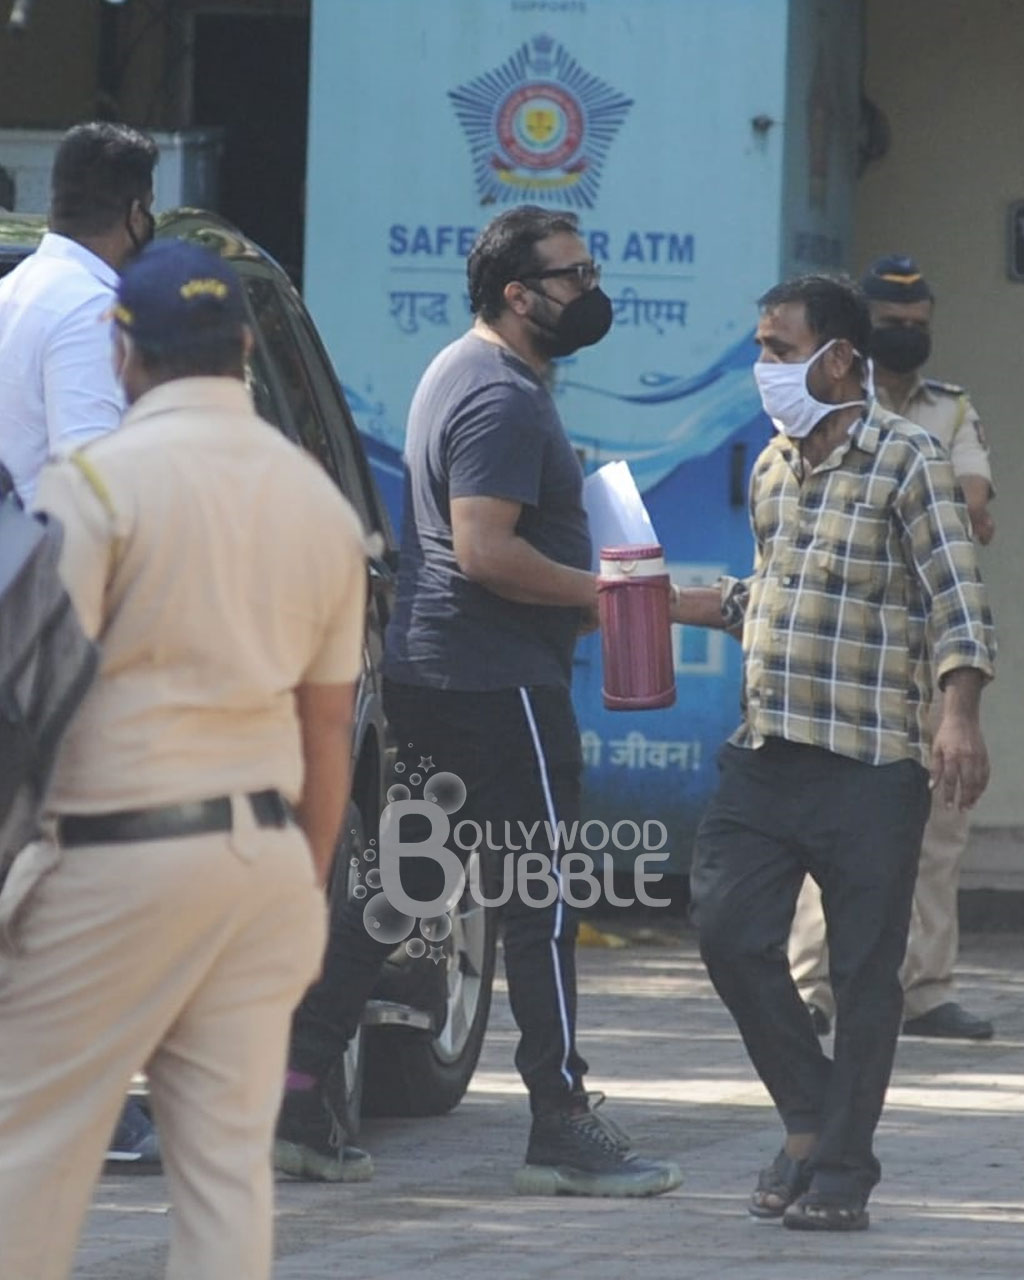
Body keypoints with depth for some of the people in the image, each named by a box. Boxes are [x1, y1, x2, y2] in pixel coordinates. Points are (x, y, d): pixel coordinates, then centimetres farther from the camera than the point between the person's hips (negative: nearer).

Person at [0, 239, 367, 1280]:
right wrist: (305, 895, 20)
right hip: (266, 856, 6)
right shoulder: (320, 500, 10)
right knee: (230, 1155, 6)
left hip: (116, 851, -6)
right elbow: (328, 731, 13)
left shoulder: (96, 482, -8)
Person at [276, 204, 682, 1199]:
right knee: (543, 898, -5)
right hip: (500, 683, -10)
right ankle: (562, 1128, -3)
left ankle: (300, 1089, 8)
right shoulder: (503, 399, -16)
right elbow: (485, 549, -24)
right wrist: (596, 593, -16)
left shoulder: (460, 372, 18)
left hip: (425, 670, 10)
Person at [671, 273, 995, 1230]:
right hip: (764, 754, 6)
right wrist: (677, 606, 14)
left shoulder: (904, 460, -7)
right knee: (729, 933, -1)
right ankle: (810, 1121, 18)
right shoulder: (772, 466, 14)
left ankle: (842, 1169, 10)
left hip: (870, 765, -6)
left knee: (864, 972, 0)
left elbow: (957, 597, -13)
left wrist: (958, 715, -26)